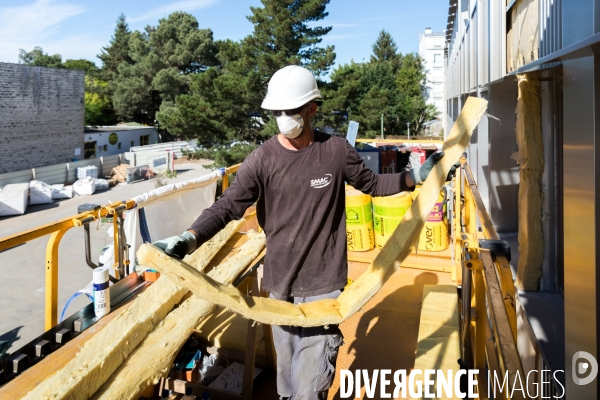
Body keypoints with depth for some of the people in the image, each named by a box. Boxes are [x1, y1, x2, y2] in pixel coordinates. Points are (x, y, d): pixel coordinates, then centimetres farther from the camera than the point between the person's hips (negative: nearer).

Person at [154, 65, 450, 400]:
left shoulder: (337, 150, -5)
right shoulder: (262, 159, -5)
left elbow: (371, 184, 11)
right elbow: (228, 206, -11)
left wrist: (417, 176, 1)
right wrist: (190, 238, -27)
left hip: (323, 283, -1)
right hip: (279, 282, 2)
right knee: (287, 368, 19)